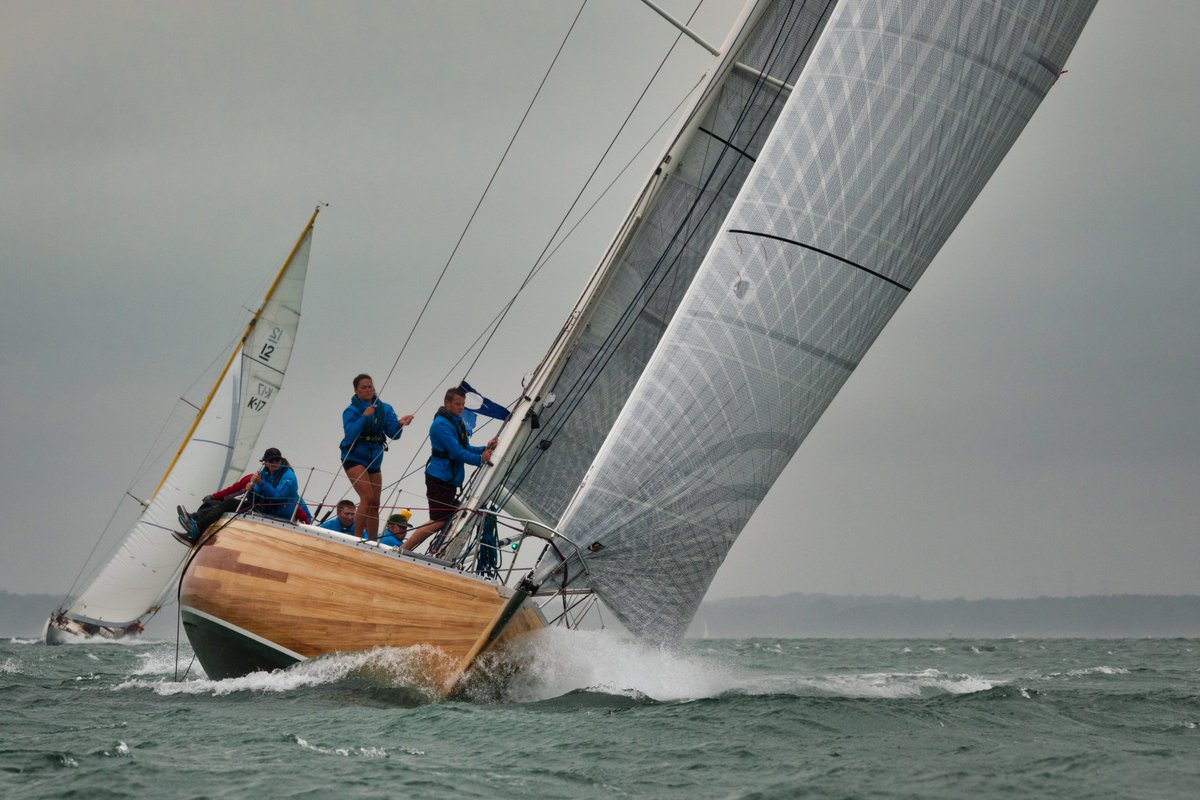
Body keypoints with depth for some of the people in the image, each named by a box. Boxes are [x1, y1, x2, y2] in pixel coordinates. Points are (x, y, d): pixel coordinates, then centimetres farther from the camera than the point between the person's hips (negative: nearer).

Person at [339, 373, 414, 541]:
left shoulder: (384, 409, 4)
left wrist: (399, 423, -25)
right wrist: (364, 417, -31)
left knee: (375, 504, 6)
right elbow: (350, 434, -21)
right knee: (367, 498, -21)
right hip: (354, 458, -5)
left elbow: (393, 433, -4)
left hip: (374, 461, 5)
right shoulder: (351, 411, -7)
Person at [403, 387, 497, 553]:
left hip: (451, 480, 10)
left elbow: (465, 448, 21)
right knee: (437, 522, -13)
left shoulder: (458, 422, 16)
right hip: (439, 478, -10)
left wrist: (485, 449, 3)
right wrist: (480, 459, -14)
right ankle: (402, 551, -9)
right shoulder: (442, 424, -15)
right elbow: (457, 452, -21)